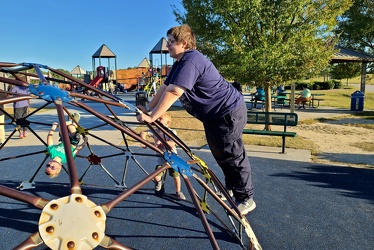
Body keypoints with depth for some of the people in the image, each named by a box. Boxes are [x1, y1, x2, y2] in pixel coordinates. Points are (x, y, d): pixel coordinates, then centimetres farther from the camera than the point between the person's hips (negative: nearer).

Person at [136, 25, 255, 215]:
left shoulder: (191, 60, -24)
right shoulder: (180, 63, 10)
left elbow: (173, 92, -32)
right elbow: (164, 88, 9)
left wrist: (152, 117, -27)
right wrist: (147, 109, 5)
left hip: (229, 113, -10)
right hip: (213, 115, 10)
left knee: (233, 156, 0)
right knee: (220, 154, 21)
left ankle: (246, 199, 17)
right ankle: (230, 188, 42)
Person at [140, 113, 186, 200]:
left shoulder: (172, 132, -15)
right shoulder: (155, 131, -6)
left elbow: (172, 144, -28)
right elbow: (143, 133, -7)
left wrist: (161, 141, -38)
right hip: (161, 158, 2)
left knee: (176, 176, -1)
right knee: (156, 177, -8)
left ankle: (178, 192, 23)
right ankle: (159, 182, 28)